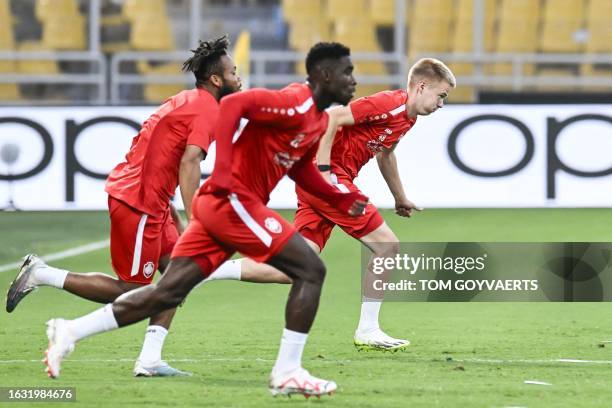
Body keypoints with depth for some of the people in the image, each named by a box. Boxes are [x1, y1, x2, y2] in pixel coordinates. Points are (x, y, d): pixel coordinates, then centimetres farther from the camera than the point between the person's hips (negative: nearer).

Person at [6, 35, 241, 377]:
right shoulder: (208, 109, -11)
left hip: (150, 202, 10)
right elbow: (189, 162, -24)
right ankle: (43, 275, 0)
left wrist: (175, 218, 24)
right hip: (138, 203, -10)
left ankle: (150, 360, 1)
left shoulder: (186, 102, 19)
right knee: (131, 291, -3)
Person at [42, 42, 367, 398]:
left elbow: (300, 168, 30)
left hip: (218, 205, 9)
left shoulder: (320, 120, 16)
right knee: (310, 270, -8)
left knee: (166, 293, 7)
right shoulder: (296, 104, -14)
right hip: (233, 200, -9)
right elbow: (233, 104, -25)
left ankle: (70, 332, 6)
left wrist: (340, 199, 19)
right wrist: (224, 168, -31)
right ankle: (287, 373, -7)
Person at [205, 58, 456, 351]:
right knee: (387, 245, -6)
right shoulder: (388, 104, -14)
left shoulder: (406, 117, 16)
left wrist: (400, 198, 42)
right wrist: (323, 170, -23)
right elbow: (332, 118, -19)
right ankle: (368, 331, 2)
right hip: (329, 178, -9)